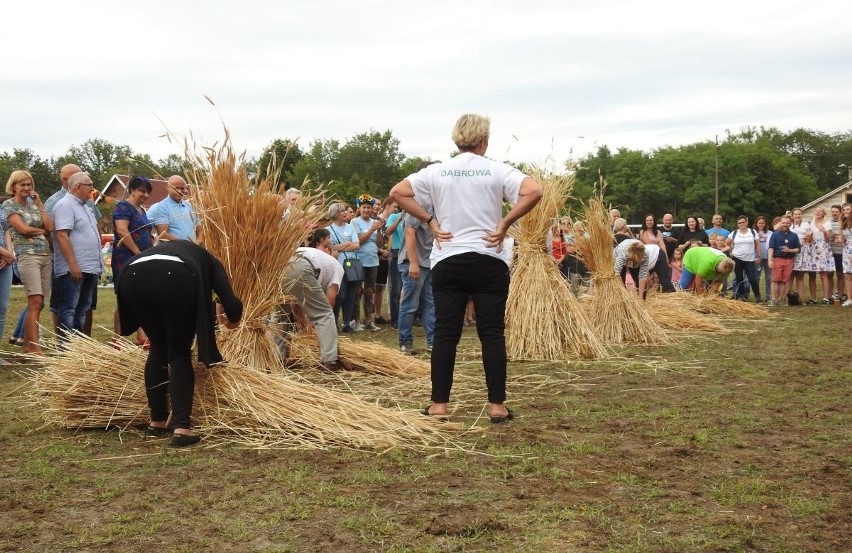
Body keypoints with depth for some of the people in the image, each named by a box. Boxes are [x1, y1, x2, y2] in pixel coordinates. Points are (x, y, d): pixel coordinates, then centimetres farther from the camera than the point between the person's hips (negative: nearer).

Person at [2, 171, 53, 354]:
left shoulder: (33, 203, 18)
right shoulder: (9, 205, 1)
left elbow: (50, 226, 6)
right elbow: (23, 229, -11)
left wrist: (39, 204, 4)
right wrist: (42, 231, 4)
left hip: (46, 255, 6)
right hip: (27, 255, -6)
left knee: (37, 304, 5)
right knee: (35, 302, -14)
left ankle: (28, 345, 12)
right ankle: (35, 349, -15)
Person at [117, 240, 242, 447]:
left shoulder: (164, 248, 45)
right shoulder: (209, 262, 33)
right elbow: (232, 305, 17)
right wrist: (232, 320, 40)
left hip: (133, 276, 4)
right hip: (176, 278, -4)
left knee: (158, 348, 25)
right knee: (180, 354, 13)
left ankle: (157, 422, 30)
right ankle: (181, 428, 1)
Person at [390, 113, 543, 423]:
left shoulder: (437, 172, 3)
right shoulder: (497, 171, -3)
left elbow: (397, 193, 0)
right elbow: (534, 191, -16)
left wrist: (429, 221, 1)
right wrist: (504, 224, -8)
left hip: (447, 262, 2)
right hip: (489, 261, -2)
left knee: (446, 333, 5)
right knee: (492, 333, 3)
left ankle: (439, 404, 7)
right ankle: (497, 405, 4)